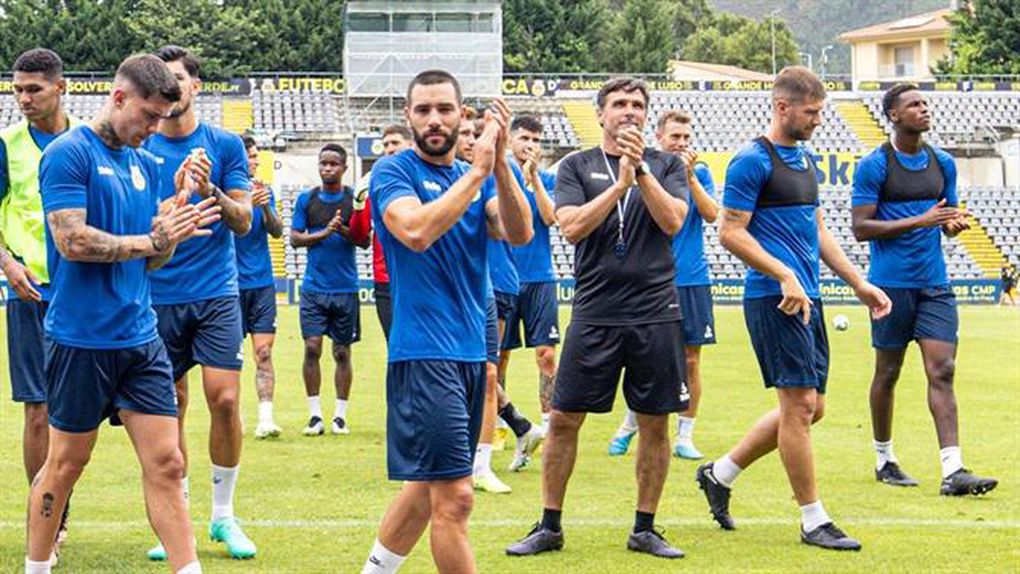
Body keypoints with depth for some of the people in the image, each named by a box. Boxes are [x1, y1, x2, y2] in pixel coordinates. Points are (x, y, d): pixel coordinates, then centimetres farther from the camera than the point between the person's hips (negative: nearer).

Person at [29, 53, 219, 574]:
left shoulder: (146, 165, 12)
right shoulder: (68, 153, -9)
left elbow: (153, 257, 13)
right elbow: (73, 241, -19)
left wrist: (177, 204, -4)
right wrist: (152, 240, -14)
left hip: (140, 336, 6)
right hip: (81, 337, -6)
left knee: (166, 464, 0)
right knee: (66, 463, 5)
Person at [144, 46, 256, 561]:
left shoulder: (225, 145, 2)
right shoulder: (140, 149, 3)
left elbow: (243, 222, -1)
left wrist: (211, 191, -19)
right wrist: (178, 195, -18)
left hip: (216, 293, -1)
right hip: (159, 296, 1)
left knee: (225, 401, -7)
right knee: (170, 410, 3)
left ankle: (223, 515, 8)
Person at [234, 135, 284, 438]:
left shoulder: (264, 190, 9)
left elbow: (277, 231, 3)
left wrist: (266, 207, -15)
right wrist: (248, 203, -30)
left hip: (262, 282, 3)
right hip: (232, 284, -3)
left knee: (264, 351, -5)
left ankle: (266, 417, -10)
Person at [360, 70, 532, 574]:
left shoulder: (477, 176, 13)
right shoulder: (393, 172, -5)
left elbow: (520, 233, -5)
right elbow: (416, 231, -25)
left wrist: (500, 161, -18)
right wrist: (478, 170, -22)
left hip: (471, 351, 7)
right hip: (424, 355, -7)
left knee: (428, 486, 16)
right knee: (455, 498, -11)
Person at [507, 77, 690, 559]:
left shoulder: (665, 164, 8)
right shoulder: (577, 166, 6)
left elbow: (672, 221, -7)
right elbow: (572, 227, -8)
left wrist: (641, 170, -15)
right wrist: (620, 183, -15)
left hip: (655, 314, 1)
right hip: (594, 314, -1)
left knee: (655, 423, 5)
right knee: (564, 419, 0)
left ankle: (645, 528, 16)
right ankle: (549, 526, 11)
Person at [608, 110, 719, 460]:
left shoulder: (699, 172, 6)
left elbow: (711, 214, -8)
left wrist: (689, 176, -17)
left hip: (692, 280, 1)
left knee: (691, 360, 2)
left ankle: (685, 436, 10)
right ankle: (630, 425, 22)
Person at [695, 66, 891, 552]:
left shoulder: (804, 160, 17)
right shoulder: (753, 161, -10)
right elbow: (731, 233, -14)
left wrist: (858, 283, 20)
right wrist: (785, 275, -21)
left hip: (806, 298, 9)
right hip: (773, 298, -9)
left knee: (809, 407, 11)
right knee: (800, 404, -7)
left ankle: (721, 474, 24)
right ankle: (813, 521, 0)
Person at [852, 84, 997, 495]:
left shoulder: (943, 163, 11)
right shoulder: (874, 165, -6)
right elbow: (861, 228, -11)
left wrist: (955, 223, -5)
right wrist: (919, 221, -18)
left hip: (935, 283, 4)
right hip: (892, 284, -4)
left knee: (942, 371, -6)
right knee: (888, 372, 7)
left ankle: (952, 472, -12)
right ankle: (884, 460, 22)